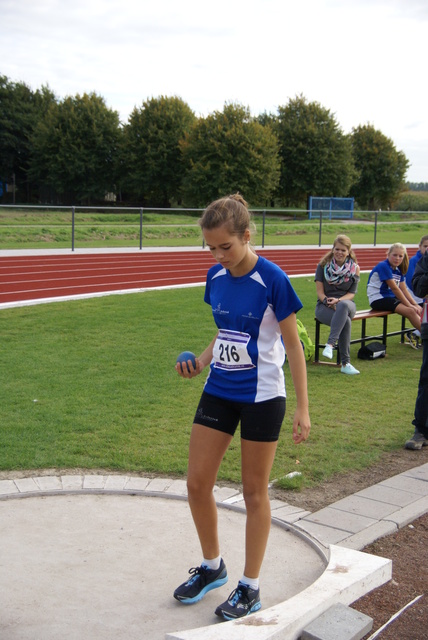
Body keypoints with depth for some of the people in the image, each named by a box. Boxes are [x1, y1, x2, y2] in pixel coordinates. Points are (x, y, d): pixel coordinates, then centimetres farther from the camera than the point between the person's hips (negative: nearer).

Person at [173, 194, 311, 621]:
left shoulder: (272, 280, -16)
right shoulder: (216, 277, 1)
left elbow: (292, 344, -10)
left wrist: (303, 408, -10)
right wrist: (200, 362, -3)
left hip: (261, 397, -6)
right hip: (219, 391, 6)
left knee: (254, 491, 6)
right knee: (197, 483, 8)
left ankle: (250, 588, 22)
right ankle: (212, 566, 32)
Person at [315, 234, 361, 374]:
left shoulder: (354, 268, 4)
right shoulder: (324, 265, 1)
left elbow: (352, 293, 2)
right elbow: (320, 292, -2)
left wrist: (338, 300, -18)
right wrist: (329, 302, -21)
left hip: (346, 303, 1)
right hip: (324, 305, -1)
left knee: (343, 305, -40)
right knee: (345, 320, -35)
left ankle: (330, 344, -47)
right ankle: (345, 363, -36)